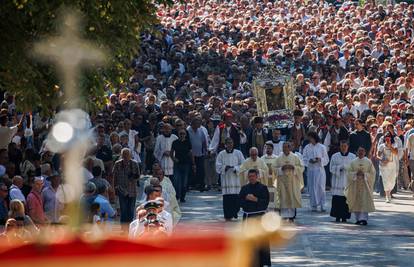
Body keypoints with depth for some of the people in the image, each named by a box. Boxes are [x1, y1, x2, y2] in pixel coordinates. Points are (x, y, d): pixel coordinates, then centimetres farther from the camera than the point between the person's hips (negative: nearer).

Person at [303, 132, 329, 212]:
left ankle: (322, 205, -2)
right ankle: (314, 205, 6)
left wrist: (320, 159, -15)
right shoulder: (307, 147, 6)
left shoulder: (322, 147, 1)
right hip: (310, 169, 2)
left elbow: (326, 159, 4)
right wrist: (309, 160, -13)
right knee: (312, 188, 0)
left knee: (321, 187, -6)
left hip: (320, 169, -2)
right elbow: (304, 159, 6)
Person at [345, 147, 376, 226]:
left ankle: (364, 218, -15)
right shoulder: (353, 162, 7)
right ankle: (358, 218, 14)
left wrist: (364, 174, -13)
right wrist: (356, 173, -12)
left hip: (365, 185, -3)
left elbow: (372, 173, 1)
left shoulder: (368, 162, 2)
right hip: (355, 184, 3)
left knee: (364, 201, -10)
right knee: (356, 201, 4)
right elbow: (349, 172, 5)